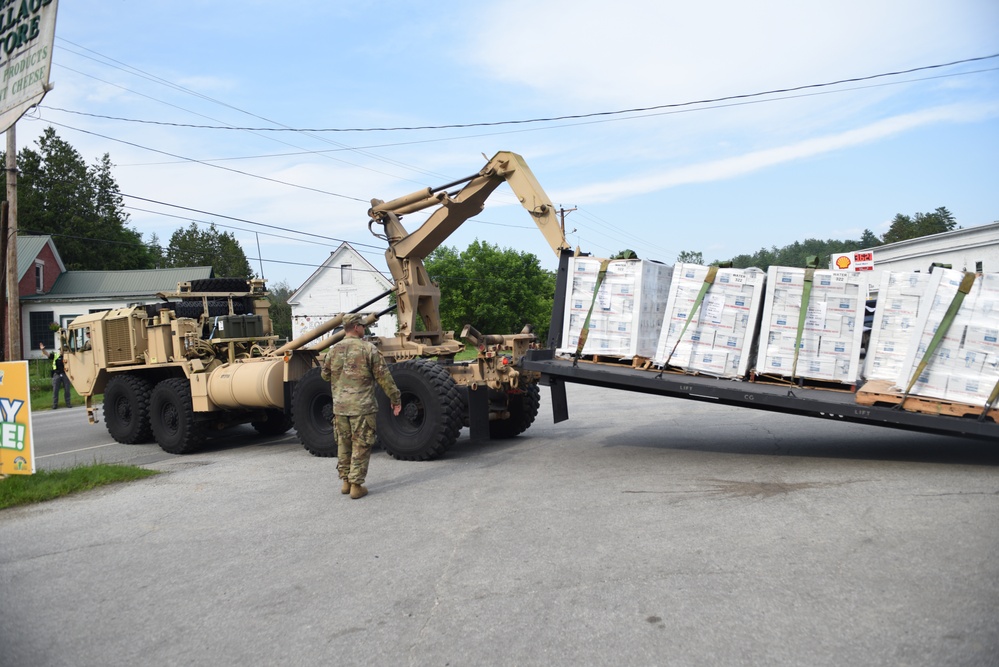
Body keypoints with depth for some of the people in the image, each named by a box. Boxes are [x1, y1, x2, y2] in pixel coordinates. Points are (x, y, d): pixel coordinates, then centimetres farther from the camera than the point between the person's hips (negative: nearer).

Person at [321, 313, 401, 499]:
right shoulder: (369, 349, -8)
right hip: (363, 406, -4)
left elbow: (325, 375, 17)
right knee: (361, 446, 3)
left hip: (340, 407, 4)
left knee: (343, 445, 17)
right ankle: (356, 485, 4)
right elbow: (384, 377, -7)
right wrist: (395, 399, 1)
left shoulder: (333, 350, 4)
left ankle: (345, 481, 25)